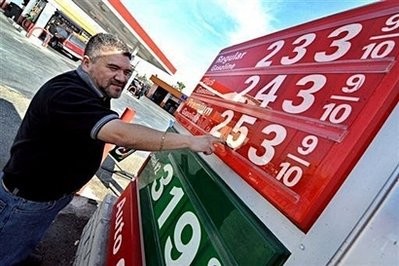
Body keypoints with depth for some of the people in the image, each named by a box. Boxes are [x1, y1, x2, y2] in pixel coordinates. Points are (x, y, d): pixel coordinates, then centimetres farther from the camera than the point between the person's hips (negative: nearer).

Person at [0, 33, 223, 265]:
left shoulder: (98, 92, -2)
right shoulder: (66, 93, -33)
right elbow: (120, 134, -46)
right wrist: (190, 141, -44)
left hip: (55, 193, 8)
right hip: (27, 199, -8)